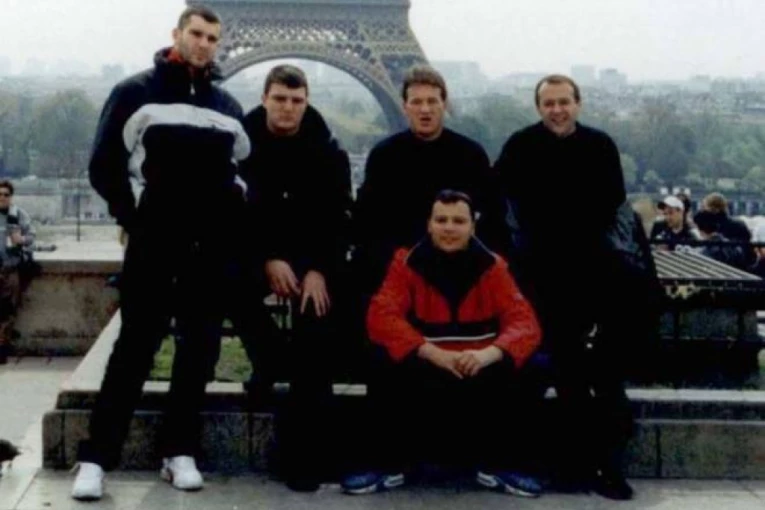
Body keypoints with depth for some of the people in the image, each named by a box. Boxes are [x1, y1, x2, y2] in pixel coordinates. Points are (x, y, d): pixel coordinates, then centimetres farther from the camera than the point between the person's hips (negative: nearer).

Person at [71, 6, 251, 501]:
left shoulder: (228, 105, 14)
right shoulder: (136, 93, 1)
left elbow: (246, 169, 21)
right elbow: (105, 166, -2)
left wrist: (235, 216, 7)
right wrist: (136, 218, -7)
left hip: (212, 246, 4)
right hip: (154, 242, -4)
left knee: (200, 348, 5)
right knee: (135, 348, -6)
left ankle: (180, 451, 14)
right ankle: (97, 457, -2)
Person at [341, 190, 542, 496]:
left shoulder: (491, 266, 1)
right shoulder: (407, 262, -2)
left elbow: (524, 322, -8)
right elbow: (382, 316, -14)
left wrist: (489, 353, -31)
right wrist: (433, 352, -29)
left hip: (478, 367, 1)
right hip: (425, 365, -1)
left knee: (505, 378, -29)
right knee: (397, 375, -32)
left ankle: (499, 466, -4)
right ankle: (388, 464, -9)